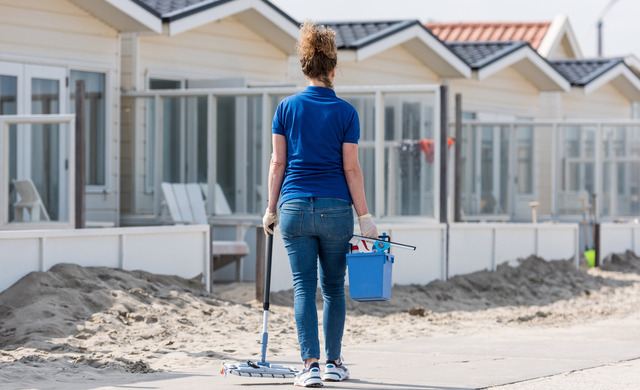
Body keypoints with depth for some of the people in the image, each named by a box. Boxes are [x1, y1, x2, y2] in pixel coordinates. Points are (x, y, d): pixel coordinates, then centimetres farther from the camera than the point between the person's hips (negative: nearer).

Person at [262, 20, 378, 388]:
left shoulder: (287, 108, 1)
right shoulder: (346, 112, -3)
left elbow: (278, 163, 3)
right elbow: (351, 168, -5)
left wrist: (271, 209, 11)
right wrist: (365, 216, 0)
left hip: (295, 206, 1)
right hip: (336, 208, -1)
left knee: (304, 287, 1)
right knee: (334, 287, 13)